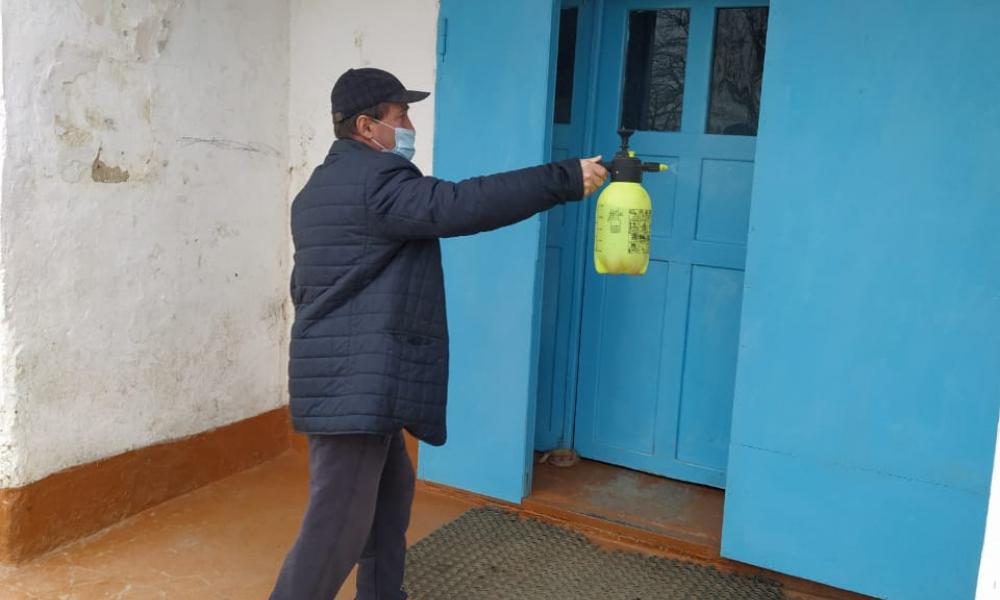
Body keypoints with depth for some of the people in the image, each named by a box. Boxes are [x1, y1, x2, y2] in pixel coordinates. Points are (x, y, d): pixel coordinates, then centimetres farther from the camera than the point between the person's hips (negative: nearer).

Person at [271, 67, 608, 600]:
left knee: (390, 494, 21)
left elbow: (303, 285, 24)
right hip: (357, 384, -11)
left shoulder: (320, 187, 19)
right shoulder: (376, 178, -13)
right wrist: (565, 179, -23)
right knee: (338, 526, -5)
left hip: (349, 377, 11)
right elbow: (459, 206, -27)